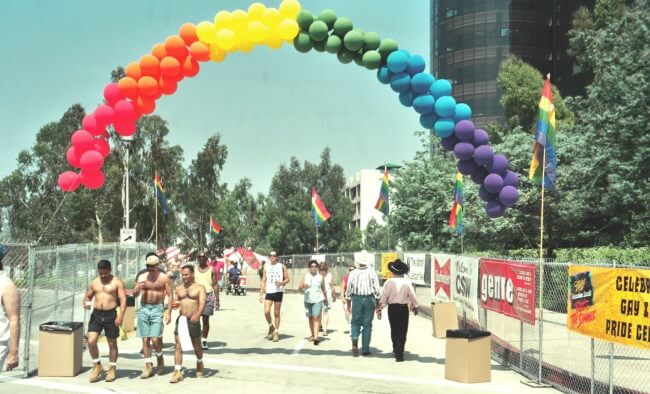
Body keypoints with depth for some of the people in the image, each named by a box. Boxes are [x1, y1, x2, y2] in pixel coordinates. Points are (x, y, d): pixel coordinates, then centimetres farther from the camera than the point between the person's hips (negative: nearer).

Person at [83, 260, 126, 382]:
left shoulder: (117, 282, -3)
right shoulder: (94, 282, 10)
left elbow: (123, 299, -8)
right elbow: (88, 296, 20)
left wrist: (120, 316, -20)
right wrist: (86, 302, -6)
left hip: (110, 315, -3)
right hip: (96, 314, 3)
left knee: (112, 343, 7)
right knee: (91, 341, -10)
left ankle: (111, 370, 21)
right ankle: (97, 366, 10)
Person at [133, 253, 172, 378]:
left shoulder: (164, 278, 0)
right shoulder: (141, 277, 9)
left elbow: (170, 295, -1)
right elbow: (134, 294, 13)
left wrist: (168, 312, -9)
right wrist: (138, 288, -11)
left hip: (157, 309, -3)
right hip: (143, 308, 3)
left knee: (155, 339, -11)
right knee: (145, 339, 3)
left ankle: (160, 359, 16)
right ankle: (148, 366, 11)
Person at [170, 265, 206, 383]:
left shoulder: (200, 288, -2)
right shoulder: (179, 289, 13)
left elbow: (202, 303, -15)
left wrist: (197, 314, -33)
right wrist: (174, 305, 0)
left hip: (193, 320, -3)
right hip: (181, 319, 3)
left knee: (197, 346, 12)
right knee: (178, 346, -6)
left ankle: (200, 364, 39)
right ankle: (178, 372, -7)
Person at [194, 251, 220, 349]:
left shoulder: (211, 270, 6)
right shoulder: (194, 270, 10)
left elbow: (215, 285, 5)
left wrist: (217, 299, 0)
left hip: (209, 295, -1)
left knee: (206, 319, 1)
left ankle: (204, 340, 10)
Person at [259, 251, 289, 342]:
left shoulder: (281, 266, 3)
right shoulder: (266, 267, 12)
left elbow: (287, 279, 4)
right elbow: (263, 281, 13)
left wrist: (281, 283, -17)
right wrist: (261, 293, 7)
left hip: (278, 291, -2)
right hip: (268, 291, 2)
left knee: (276, 313, 2)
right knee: (266, 312, -11)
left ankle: (276, 332, 13)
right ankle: (271, 326, 14)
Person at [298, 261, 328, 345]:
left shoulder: (320, 277, 2)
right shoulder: (306, 276, 4)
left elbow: (323, 289, 12)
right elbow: (299, 287, 1)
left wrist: (325, 299, 20)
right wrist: (303, 286, -20)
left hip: (318, 300, -3)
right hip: (308, 300, 3)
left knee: (316, 317, -13)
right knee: (310, 318, 12)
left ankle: (316, 337, -21)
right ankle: (312, 335, 25)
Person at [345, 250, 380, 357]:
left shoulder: (353, 273, -3)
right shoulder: (372, 273, -5)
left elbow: (349, 289, 2)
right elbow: (376, 290, -4)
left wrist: (348, 304, 12)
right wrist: (378, 304, 5)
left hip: (356, 299, 0)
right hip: (369, 299, 0)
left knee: (355, 322, 13)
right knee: (367, 324, 7)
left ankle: (354, 341, -13)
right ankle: (365, 349, 11)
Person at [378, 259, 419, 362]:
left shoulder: (389, 282, -9)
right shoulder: (407, 282, -7)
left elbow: (383, 297, -8)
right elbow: (412, 296, -1)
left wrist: (380, 308, 4)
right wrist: (415, 307, 16)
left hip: (392, 308, 1)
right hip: (404, 308, -1)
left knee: (394, 330, 20)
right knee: (402, 331, 2)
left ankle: (396, 349, 36)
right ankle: (399, 354, -5)